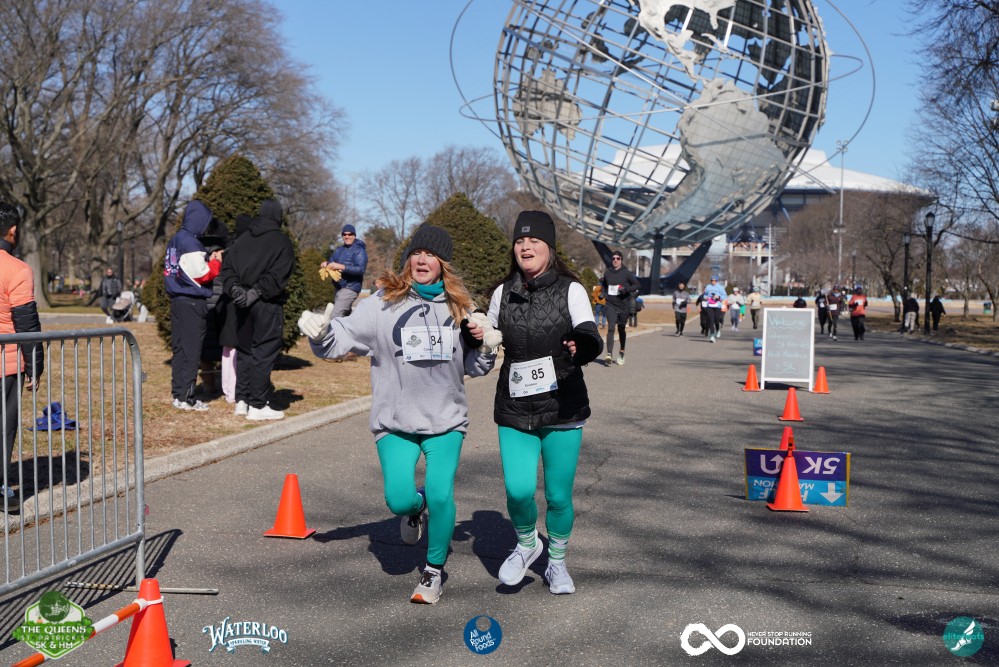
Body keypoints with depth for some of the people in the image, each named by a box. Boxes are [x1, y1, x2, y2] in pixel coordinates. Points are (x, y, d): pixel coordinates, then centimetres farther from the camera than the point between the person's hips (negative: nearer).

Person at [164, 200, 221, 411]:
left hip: (177, 300, 9)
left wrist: (208, 261, 9)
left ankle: (178, 393, 19)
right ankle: (185, 398, -2)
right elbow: (202, 275, -16)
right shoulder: (191, 244, -16)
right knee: (191, 351, -4)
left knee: (179, 349, 13)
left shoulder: (175, 241, 13)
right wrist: (216, 262, -1)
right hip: (192, 303, -9)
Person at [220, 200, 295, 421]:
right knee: (264, 353, -2)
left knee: (245, 351, 15)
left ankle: (242, 400, 19)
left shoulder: (244, 239, 11)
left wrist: (234, 288, -4)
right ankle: (257, 406, -2)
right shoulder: (282, 241, -6)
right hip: (267, 305, -6)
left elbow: (227, 266, 5)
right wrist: (256, 292, -16)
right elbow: (278, 276, -17)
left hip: (243, 303, 6)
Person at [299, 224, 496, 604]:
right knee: (398, 500, -10)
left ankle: (434, 569, 15)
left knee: (440, 495, -10)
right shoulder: (383, 303, -3)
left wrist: (484, 344, -3)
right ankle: (415, 506, 30)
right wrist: (321, 333, -29)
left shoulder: (458, 308, 6)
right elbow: (343, 337, -9)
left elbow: (473, 368, 17)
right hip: (395, 420, -1)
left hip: (446, 419, 1)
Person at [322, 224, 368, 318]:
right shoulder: (339, 250, 16)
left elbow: (361, 269, -19)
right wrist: (325, 264, -7)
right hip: (339, 288, 9)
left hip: (350, 288, -9)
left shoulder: (359, 250, -8)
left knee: (336, 316, -21)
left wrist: (341, 267, -27)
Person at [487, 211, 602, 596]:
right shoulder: (503, 292, 5)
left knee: (559, 496, 6)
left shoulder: (570, 290, -5)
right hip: (515, 411, 2)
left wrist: (583, 347, -43)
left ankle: (557, 564, 32)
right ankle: (526, 544, 20)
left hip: (563, 409, -2)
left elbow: (589, 334, -20)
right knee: (518, 491, -12)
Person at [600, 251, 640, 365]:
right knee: (610, 328, -14)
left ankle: (622, 352, 31)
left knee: (621, 330, 12)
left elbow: (637, 285, -3)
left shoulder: (626, 273, -2)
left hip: (623, 305, -1)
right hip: (611, 305, 1)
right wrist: (604, 294, 7)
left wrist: (626, 289, -18)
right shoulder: (607, 273, 7)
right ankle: (609, 354, -22)